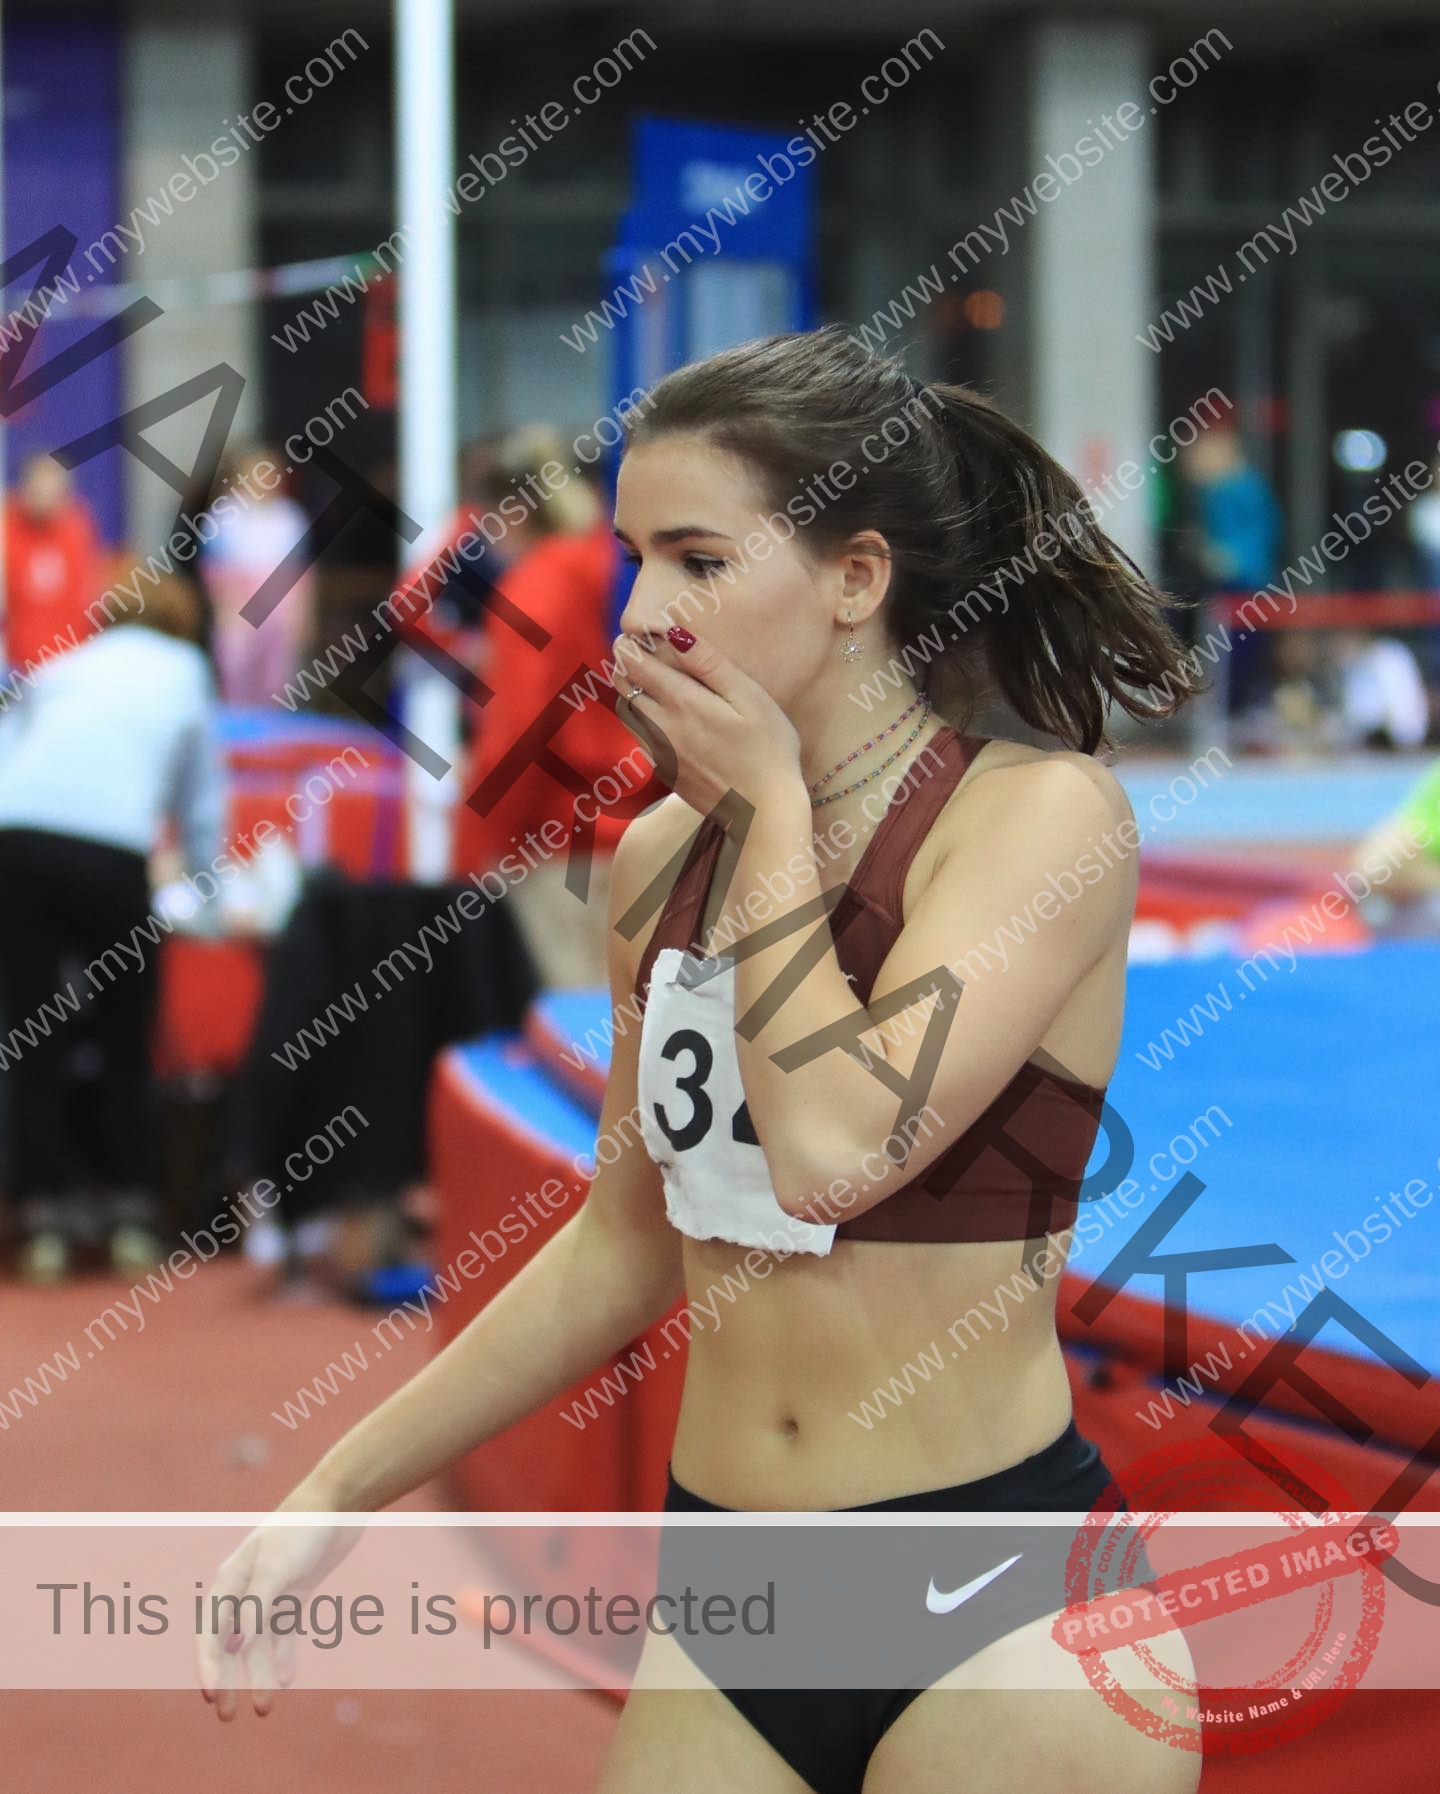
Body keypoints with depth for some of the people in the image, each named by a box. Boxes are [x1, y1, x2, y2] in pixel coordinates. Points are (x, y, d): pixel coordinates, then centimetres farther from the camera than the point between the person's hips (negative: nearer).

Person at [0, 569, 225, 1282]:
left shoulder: (60, 668, 27)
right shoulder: (185, 673, 24)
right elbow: (201, 803, 31)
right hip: (111, 853, -2)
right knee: (126, 1046, 14)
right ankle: (131, 1218, 16)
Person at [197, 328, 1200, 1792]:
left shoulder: (1040, 810, -11)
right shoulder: (663, 857, 7)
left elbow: (834, 1150, -25)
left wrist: (771, 805, -13)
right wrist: (334, 1498, 16)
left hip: (1000, 1612, -6)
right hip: (723, 1613, 6)